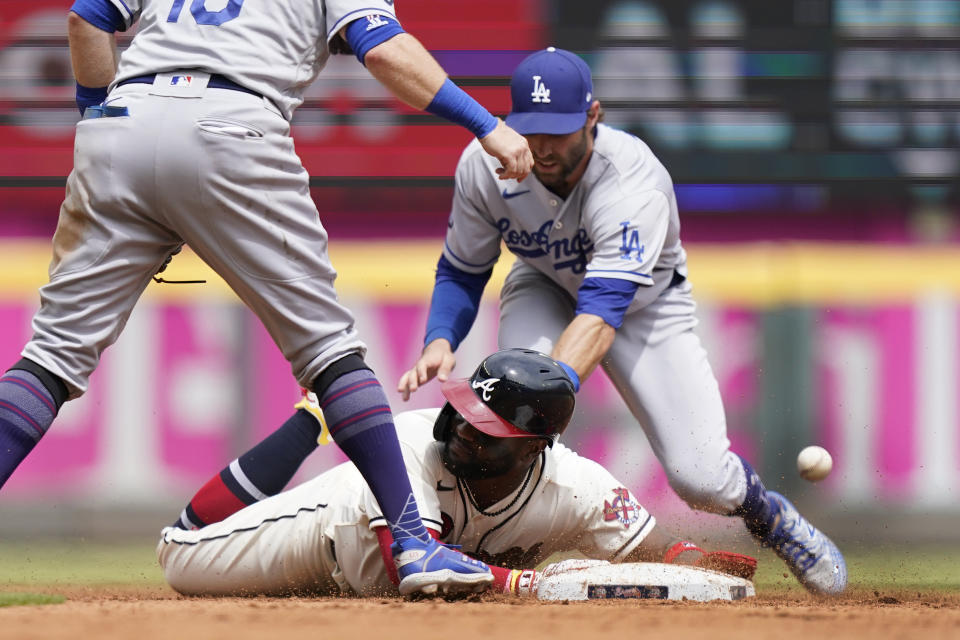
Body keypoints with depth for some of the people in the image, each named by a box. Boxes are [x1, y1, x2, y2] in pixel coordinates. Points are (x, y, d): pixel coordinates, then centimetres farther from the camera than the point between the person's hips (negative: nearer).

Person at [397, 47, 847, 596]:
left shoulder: (635, 185, -38)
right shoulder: (485, 166, -26)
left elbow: (603, 310, -49)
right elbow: (461, 272, -11)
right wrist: (439, 341, -32)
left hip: (645, 300, -2)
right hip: (546, 289, 2)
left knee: (701, 478, -14)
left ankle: (764, 509, 23)